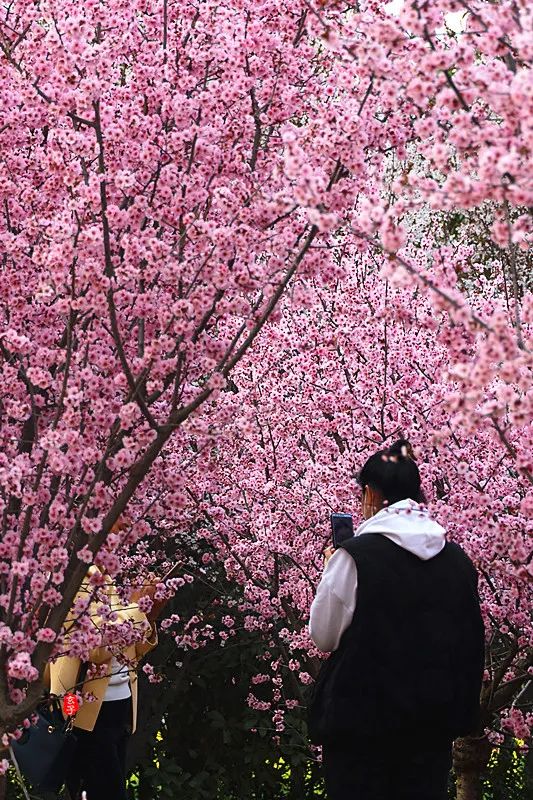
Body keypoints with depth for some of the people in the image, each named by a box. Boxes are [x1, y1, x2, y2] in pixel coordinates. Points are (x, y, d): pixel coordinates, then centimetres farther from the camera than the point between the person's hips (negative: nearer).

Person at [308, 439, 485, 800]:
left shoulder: (354, 557, -13)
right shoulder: (458, 560, 4)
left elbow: (324, 635, -2)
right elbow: (472, 643, 13)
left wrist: (333, 573, 9)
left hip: (363, 719, -5)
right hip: (433, 720, 5)